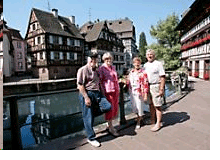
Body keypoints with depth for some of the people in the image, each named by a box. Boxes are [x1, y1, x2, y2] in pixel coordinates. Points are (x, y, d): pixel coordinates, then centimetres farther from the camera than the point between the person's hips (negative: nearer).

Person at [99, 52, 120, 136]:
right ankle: (111, 128, 16)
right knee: (110, 108, 1)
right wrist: (103, 93, -15)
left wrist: (118, 90, 16)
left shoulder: (113, 67, 14)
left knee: (115, 108, 12)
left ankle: (109, 124, 29)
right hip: (108, 91, -7)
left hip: (115, 90, 7)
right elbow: (100, 81, -9)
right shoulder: (102, 68, -6)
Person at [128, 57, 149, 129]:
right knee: (134, 107, 15)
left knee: (139, 107, 4)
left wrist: (145, 94, -14)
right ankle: (140, 117, 40)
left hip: (139, 93, -6)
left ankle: (138, 122, 23)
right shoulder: (131, 72, 9)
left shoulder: (143, 72, -9)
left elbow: (145, 84, -11)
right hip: (132, 93, 6)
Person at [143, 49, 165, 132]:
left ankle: (158, 123, 9)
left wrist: (161, 89, -16)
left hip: (155, 86, -6)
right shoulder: (145, 65, 15)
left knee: (157, 105, -1)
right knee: (151, 104, 14)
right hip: (147, 86, 6)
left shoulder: (158, 64, -5)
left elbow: (162, 77, -10)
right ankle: (152, 120, 28)